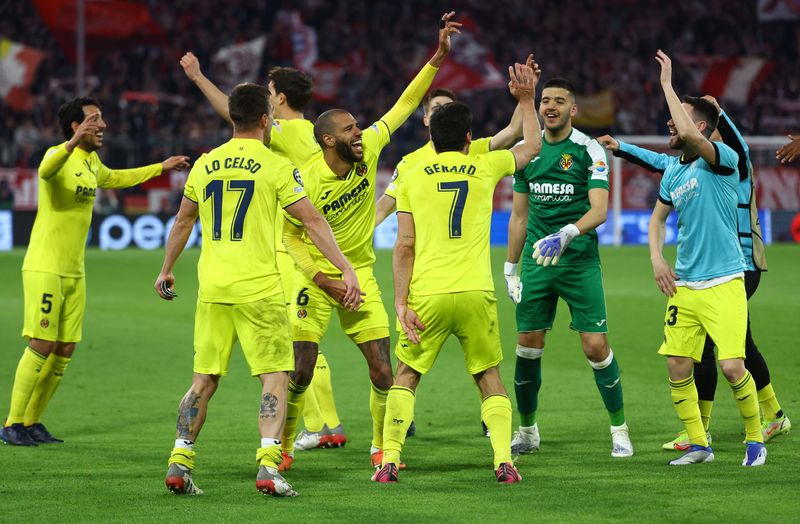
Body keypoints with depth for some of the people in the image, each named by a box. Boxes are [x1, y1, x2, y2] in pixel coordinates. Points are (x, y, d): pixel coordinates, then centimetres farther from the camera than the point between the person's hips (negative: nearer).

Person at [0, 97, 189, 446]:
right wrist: (72, 143, -58)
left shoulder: (92, 162, 13)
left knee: (64, 350, 8)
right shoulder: (60, 155, -14)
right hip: (44, 269, -8)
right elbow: (45, 171, -40)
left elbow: (114, 179, 37)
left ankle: (32, 422, 18)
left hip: (75, 273, 8)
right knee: (41, 345, -9)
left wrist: (160, 168, 40)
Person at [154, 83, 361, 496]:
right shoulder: (275, 166, -5)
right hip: (258, 289, -4)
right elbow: (312, 221, -6)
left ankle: (179, 463, 6)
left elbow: (183, 221, 20)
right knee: (275, 377, 0)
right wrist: (345, 269, -3)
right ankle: (268, 466, -13)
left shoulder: (205, 165, 9)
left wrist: (166, 271, 33)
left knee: (204, 380, 12)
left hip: (212, 289, 5)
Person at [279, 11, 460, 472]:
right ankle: (283, 446, 14)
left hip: (361, 275, 4)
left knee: (383, 371, -3)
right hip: (316, 279, -3)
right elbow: (289, 235, -6)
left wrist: (439, 54, -9)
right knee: (301, 372, -6)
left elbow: (406, 103, -3)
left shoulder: (369, 150, -8)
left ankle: (382, 447, 15)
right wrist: (324, 279, -13)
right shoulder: (306, 180, -18)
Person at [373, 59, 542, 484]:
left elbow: (403, 248, 0)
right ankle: (504, 461, -1)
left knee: (406, 376, 13)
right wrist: (526, 100, 35)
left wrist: (401, 303, 0)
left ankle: (390, 460, 2)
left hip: (427, 294, 0)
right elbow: (532, 145, 26)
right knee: (490, 379, 13)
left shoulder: (412, 178, 5)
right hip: (475, 293, 0)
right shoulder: (484, 168, 6)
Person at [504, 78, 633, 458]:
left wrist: (566, 234, -32)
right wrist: (510, 268, 14)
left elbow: (599, 210, -15)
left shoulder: (589, 151, -5)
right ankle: (527, 430, 17)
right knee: (527, 346, 2)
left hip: (580, 261, -4)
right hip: (536, 263, 4)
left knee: (596, 346, -8)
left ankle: (619, 430, 5)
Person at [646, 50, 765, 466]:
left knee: (732, 367, -13)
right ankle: (697, 444, 14)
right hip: (684, 287, 7)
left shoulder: (723, 160, -11)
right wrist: (656, 259, 9)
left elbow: (690, 135, -31)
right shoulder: (672, 170, 10)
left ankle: (755, 439, 7)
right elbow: (658, 217, 26)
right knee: (677, 367, 1)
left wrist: (667, 83, -22)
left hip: (723, 284, -7)